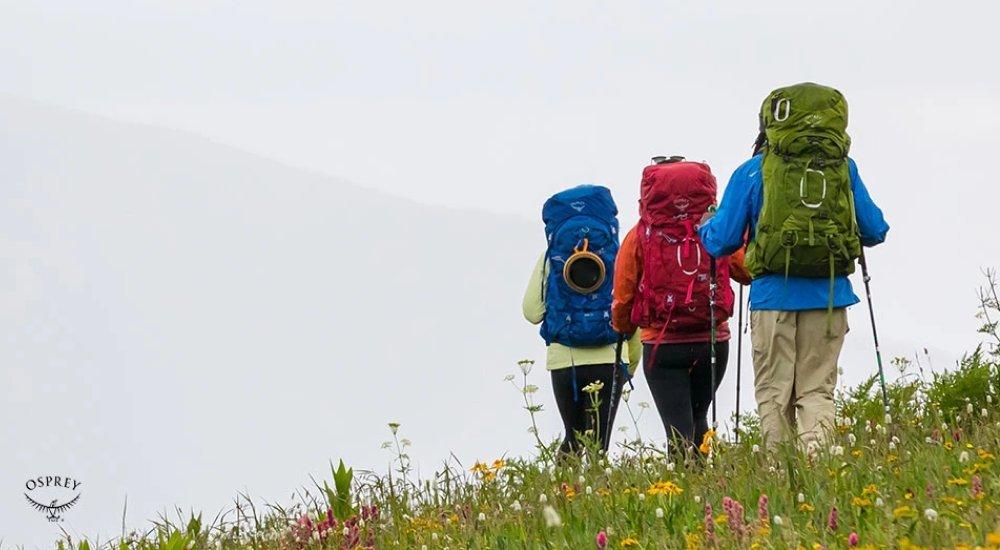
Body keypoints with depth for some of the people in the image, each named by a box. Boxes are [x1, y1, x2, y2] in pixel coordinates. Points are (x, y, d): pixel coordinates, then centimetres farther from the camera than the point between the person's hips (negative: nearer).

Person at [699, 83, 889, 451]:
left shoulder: (753, 172, 3)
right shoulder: (843, 168, 8)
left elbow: (721, 242, 4)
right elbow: (875, 232, 14)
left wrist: (706, 227, 28)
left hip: (774, 296, -2)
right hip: (830, 296, 2)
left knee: (774, 394, 7)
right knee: (817, 390, 6)